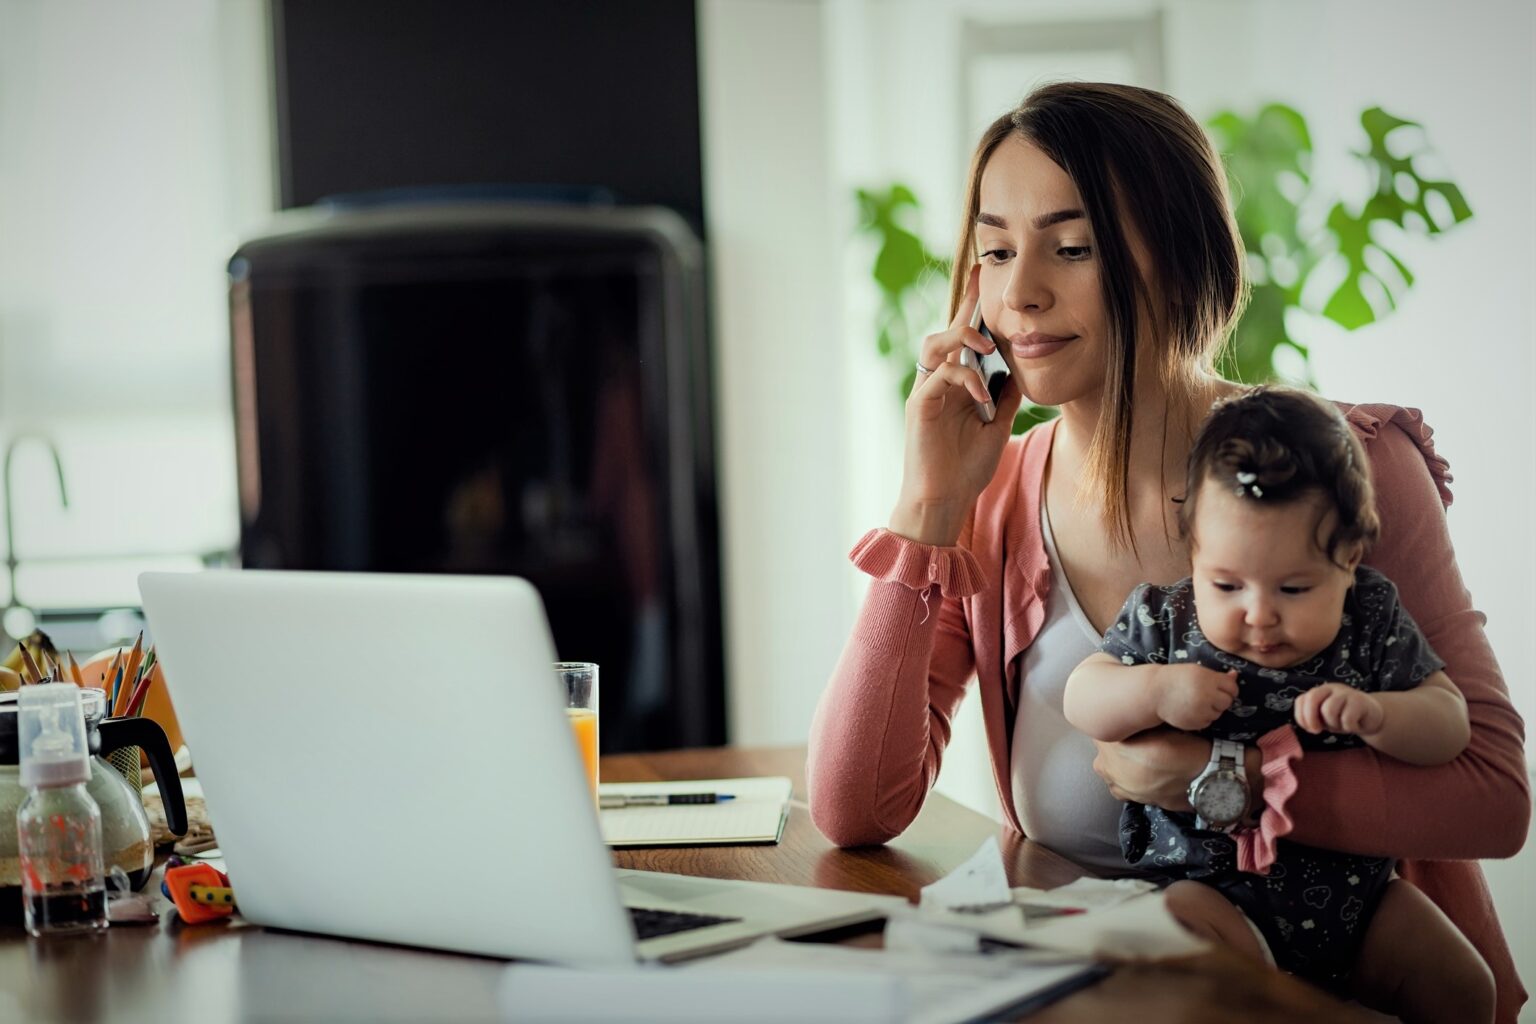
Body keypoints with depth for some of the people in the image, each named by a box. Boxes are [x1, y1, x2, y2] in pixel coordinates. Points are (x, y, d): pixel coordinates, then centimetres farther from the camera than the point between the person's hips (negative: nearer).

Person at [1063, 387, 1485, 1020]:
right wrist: (1154, 691, -25)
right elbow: (1081, 699, -4)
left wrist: (1376, 715, -26)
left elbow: (1449, 724, -5)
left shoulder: (1374, 624, -4)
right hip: (1206, 878, -2)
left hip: (1349, 886, 3)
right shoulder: (1162, 622, -6)